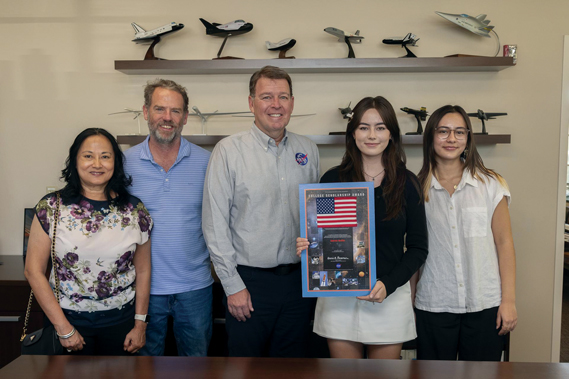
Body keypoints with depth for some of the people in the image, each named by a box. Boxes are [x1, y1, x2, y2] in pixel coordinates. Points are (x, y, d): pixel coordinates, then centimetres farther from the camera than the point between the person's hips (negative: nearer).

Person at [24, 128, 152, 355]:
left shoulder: (135, 210, -2)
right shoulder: (51, 208, -7)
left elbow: (143, 271, 5)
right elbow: (34, 271, -6)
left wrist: (140, 325, 4)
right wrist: (64, 328, -8)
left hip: (121, 320, 1)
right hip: (70, 318, -1)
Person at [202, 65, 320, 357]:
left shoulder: (308, 150, 6)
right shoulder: (229, 150, -7)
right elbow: (215, 225, -8)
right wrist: (233, 286, -10)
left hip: (299, 279, 4)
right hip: (249, 281, -4)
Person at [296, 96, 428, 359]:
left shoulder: (407, 183, 1)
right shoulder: (332, 179, 2)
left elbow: (417, 248, 1)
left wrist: (388, 284, -13)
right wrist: (306, 246, -16)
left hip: (390, 296, 0)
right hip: (339, 296, 0)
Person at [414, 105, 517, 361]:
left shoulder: (491, 184, 2)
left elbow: (504, 243, 3)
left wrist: (509, 300, -2)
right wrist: (408, 302, 4)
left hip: (485, 305, 0)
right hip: (433, 306, 0)